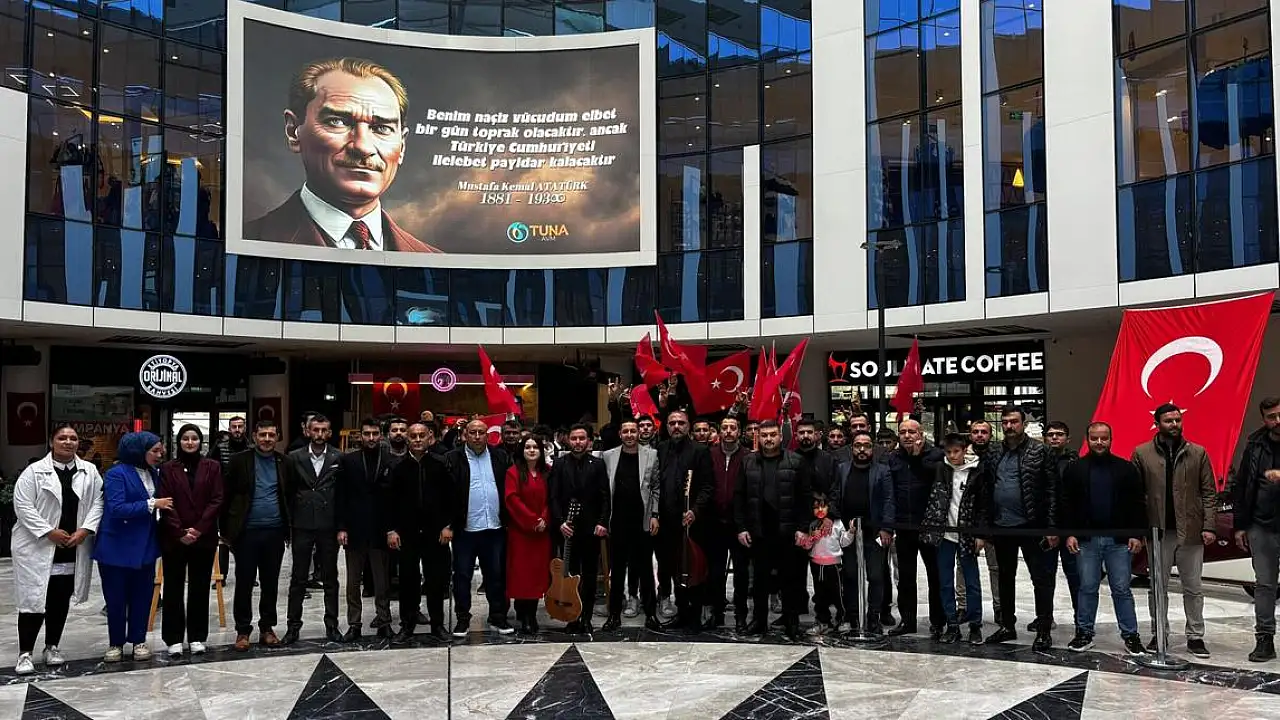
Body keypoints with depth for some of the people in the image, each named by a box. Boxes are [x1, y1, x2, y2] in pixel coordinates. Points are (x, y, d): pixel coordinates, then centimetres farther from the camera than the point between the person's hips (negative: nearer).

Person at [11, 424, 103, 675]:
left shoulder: (90, 472, 7)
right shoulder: (34, 471, -2)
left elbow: (98, 502, 3)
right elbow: (23, 505, -7)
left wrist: (85, 529, -11)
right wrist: (49, 531, -14)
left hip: (73, 550, 3)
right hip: (38, 549, -3)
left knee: (61, 601, 10)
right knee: (34, 599, -2)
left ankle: (52, 647, 24)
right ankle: (25, 653, 7)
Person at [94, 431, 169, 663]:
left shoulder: (153, 473, 6)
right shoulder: (117, 474, -13)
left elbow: (161, 502, 14)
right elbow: (117, 508, -22)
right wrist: (151, 504, -21)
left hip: (145, 547, 5)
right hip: (118, 547, -5)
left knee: (142, 595, 8)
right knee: (116, 598, 6)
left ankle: (138, 640, 21)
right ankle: (115, 643, 20)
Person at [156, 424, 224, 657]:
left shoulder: (212, 467, 4)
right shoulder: (168, 468, 3)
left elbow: (216, 501, -1)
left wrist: (199, 529, -11)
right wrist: (180, 532, -12)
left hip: (204, 537, 1)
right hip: (174, 538, -1)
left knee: (200, 587, 6)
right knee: (173, 587, 3)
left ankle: (197, 637, 14)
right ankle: (174, 638, 11)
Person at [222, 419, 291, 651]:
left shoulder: (284, 462, 5)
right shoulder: (240, 461, -2)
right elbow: (226, 496, 0)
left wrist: (289, 528, 8)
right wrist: (226, 530, -2)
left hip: (274, 533, 2)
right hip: (247, 532, -2)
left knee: (270, 583, 10)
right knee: (244, 583, 4)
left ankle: (267, 628, 21)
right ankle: (242, 630, 14)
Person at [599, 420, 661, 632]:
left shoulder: (651, 455, 3)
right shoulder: (608, 456, 4)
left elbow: (656, 487, 5)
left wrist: (654, 515, -1)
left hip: (643, 521, -1)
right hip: (618, 521, 1)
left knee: (645, 568, 7)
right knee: (617, 569, 7)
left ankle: (650, 613, 15)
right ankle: (614, 614, 14)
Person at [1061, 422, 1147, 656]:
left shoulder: (1126, 468, 3)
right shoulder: (1075, 469, 4)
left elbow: (1138, 504, 3)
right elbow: (1066, 505, 4)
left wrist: (1137, 535, -3)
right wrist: (1069, 534, -3)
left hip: (1119, 540, -1)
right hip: (1086, 540, 1)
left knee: (1121, 589, 4)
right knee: (1087, 588, 7)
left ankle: (1130, 635, 13)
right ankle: (1084, 633, 15)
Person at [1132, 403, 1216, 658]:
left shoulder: (1198, 453, 5)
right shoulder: (1142, 454, 2)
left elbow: (1209, 493, 3)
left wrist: (1209, 526, -5)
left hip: (1190, 531, 0)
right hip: (1158, 531, 0)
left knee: (1193, 588, 7)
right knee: (1158, 587, 9)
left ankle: (1195, 637, 17)